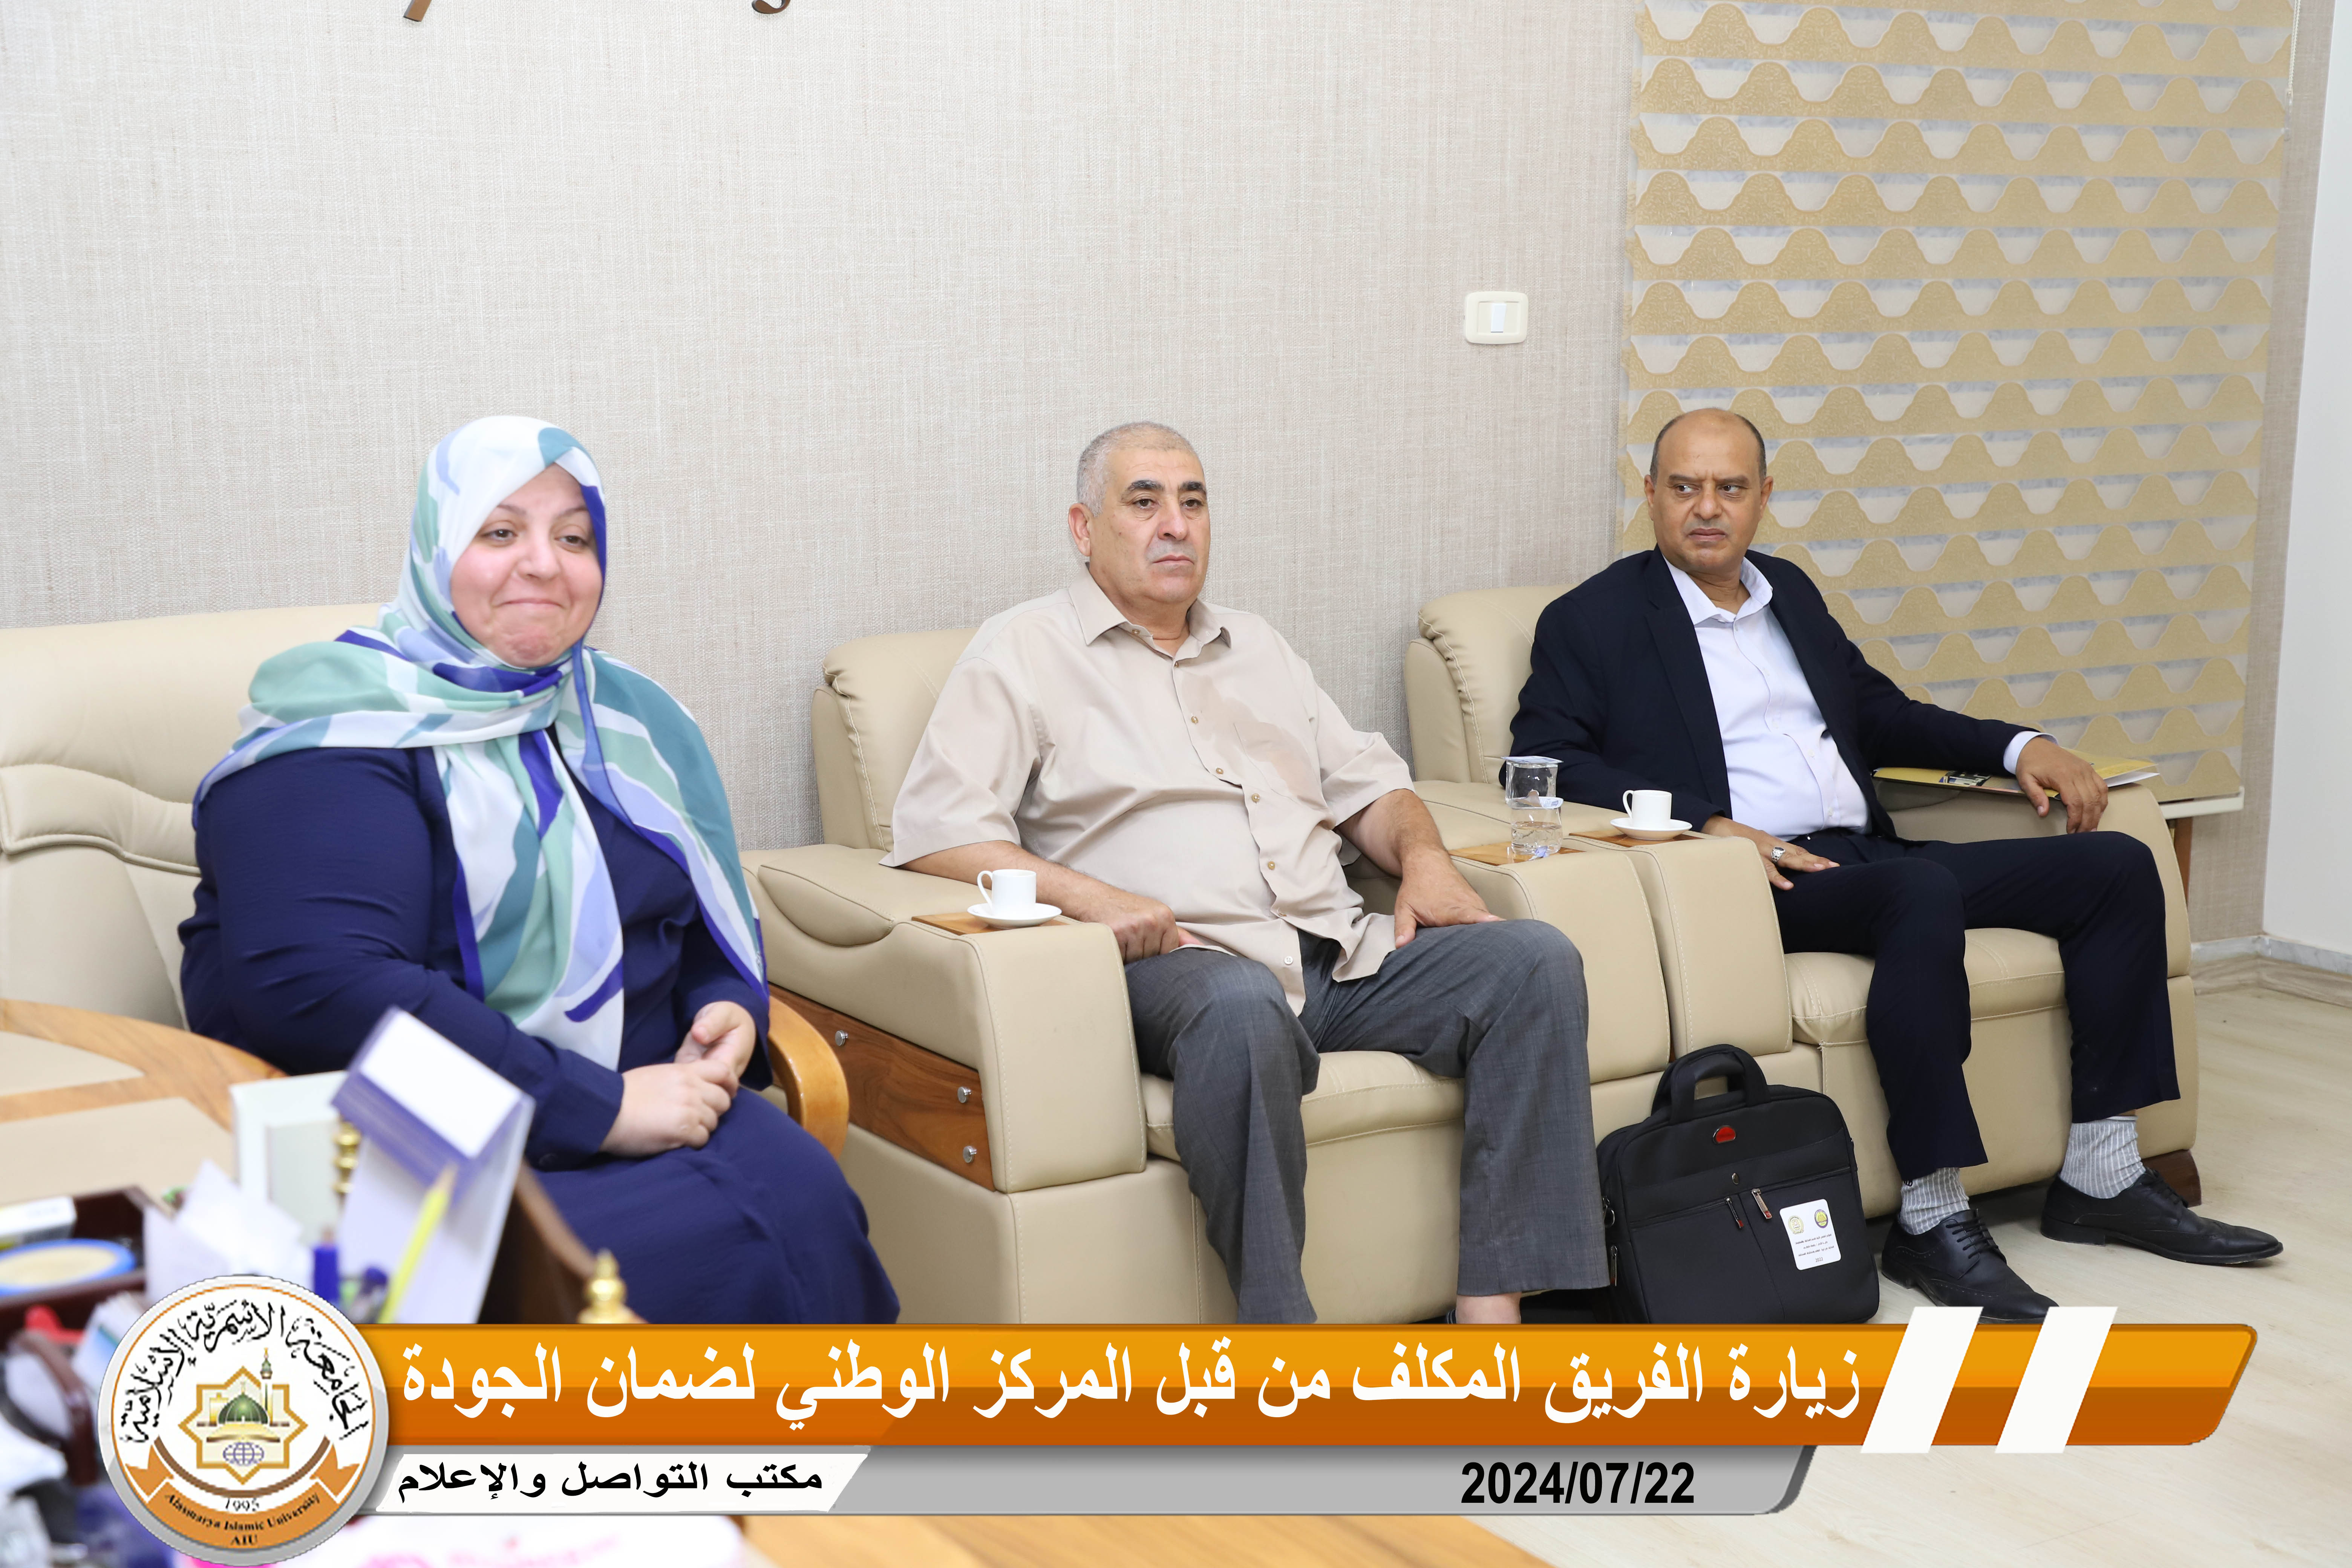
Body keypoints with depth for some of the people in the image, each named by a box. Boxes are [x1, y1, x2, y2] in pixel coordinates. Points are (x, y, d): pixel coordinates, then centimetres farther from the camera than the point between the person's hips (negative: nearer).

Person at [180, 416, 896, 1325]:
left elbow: (712, 920, 26)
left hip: (632, 1106, 6)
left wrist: (731, 1009, 1)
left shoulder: (625, 715, 16)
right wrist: (602, 1104, -22)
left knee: (800, 1190, -26)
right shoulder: (349, 727, -7)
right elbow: (317, 985, -21)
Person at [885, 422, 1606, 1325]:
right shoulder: (1023, 652, 8)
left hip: (1340, 951, 6)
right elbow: (933, 829, -5)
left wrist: (1422, 856, 6)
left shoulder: (1253, 646, 27)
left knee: (1537, 962, -16)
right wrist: (1087, 895, -19)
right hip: (1180, 960, -6)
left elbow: (1366, 780, 30)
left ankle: (1492, 1304, -20)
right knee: (1242, 1008, -41)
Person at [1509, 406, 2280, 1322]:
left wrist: (2019, 747, 13)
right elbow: (1546, 759, -9)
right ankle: (1933, 1223, -30)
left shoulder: (1790, 592, 23)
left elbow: (1879, 714, 29)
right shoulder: (1592, 619, 3)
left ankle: (2099, 1178, -1)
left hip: (1867, 857, 8)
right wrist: (1703, 825, -20)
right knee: (1924, 894, -36)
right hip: (1755, 874, -8)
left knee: (2116, 867, -3)